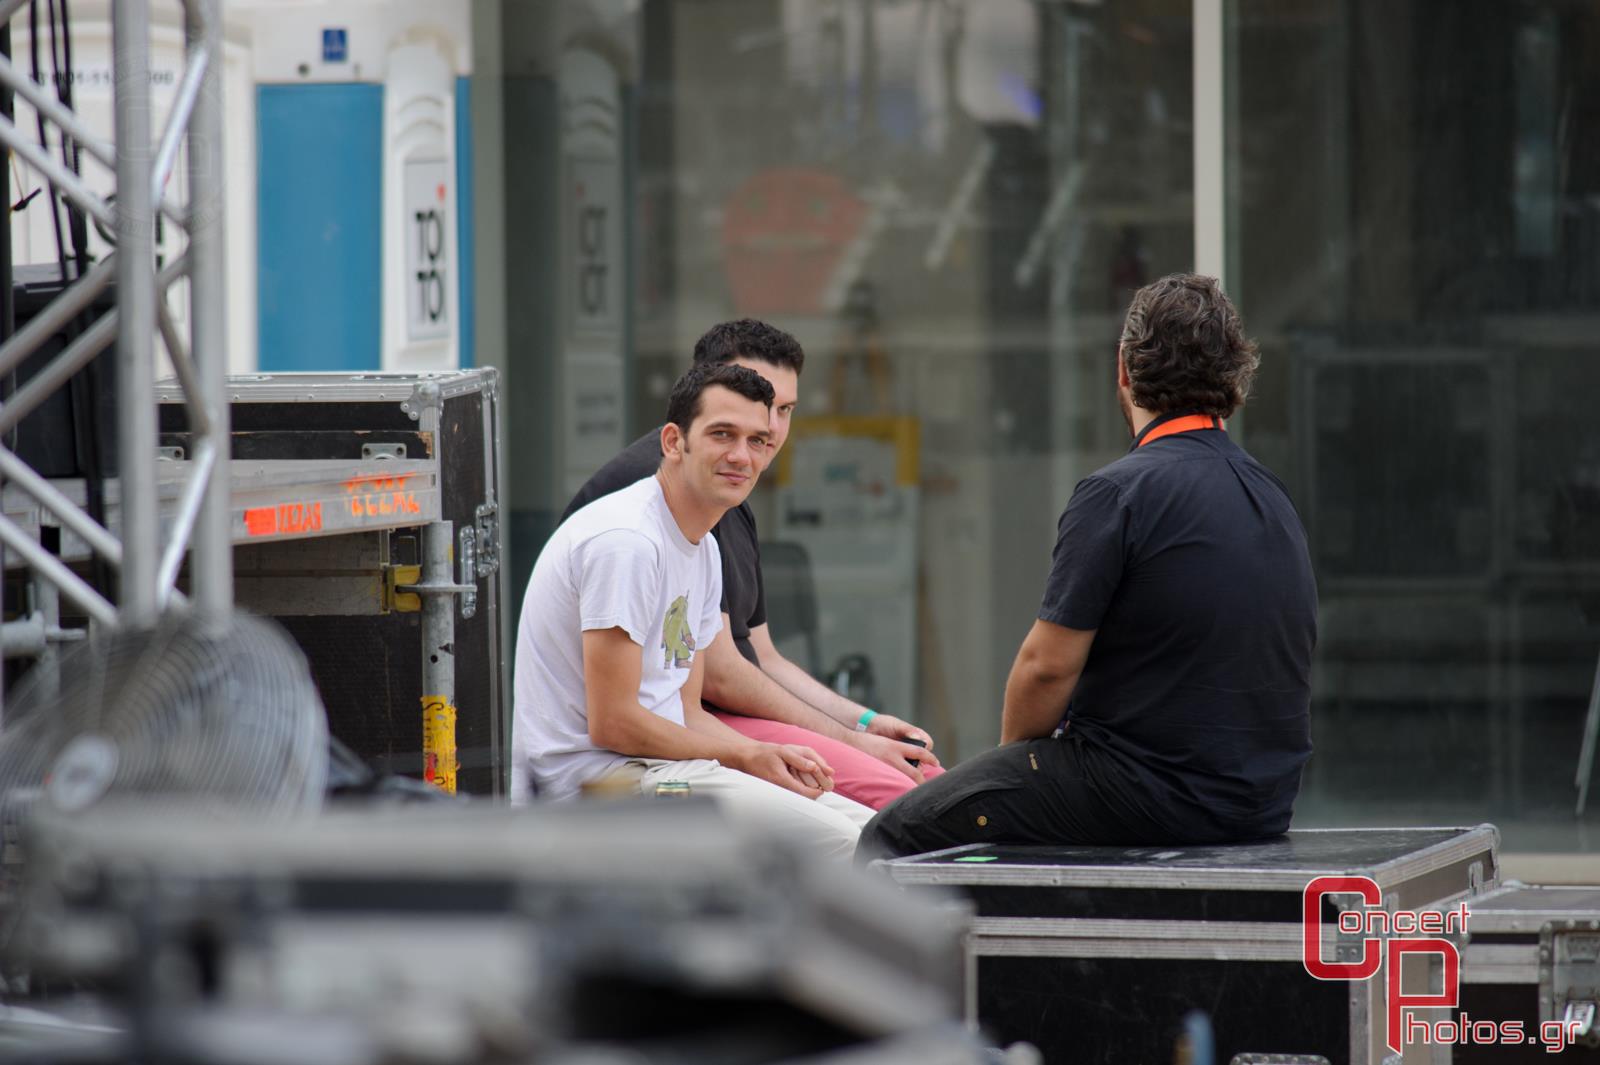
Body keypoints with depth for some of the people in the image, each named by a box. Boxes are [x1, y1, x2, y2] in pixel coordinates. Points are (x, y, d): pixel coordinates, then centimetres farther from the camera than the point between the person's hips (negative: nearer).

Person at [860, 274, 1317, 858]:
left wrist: (1013, 750, 7)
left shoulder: (1119, 493, -16)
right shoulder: (1273, 497, 10)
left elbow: (1048, 664, -15)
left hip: (1156, 797, -9)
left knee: (894, 834, 3)